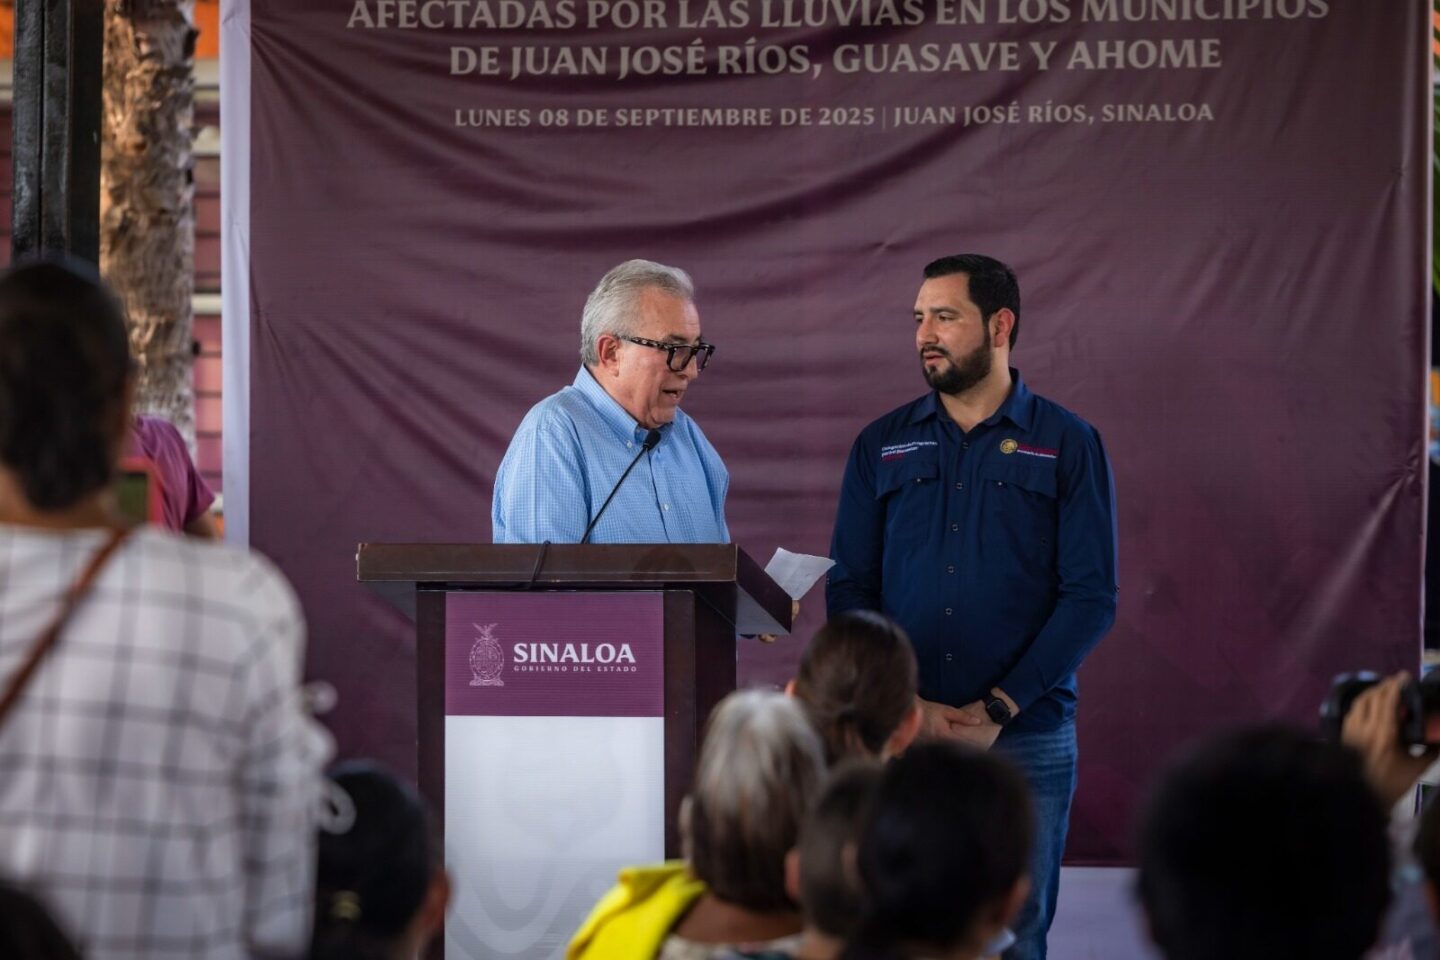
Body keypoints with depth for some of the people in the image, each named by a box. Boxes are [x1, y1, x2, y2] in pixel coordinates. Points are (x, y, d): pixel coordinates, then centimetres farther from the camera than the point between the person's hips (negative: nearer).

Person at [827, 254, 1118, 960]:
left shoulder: (1067, 444, 1)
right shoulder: (882, 446, 9)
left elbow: (1091, 597, -4)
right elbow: (848, 589, 5)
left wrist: (996, 710, -13)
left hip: (1025, 741, -2)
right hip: (900, 740, 2)